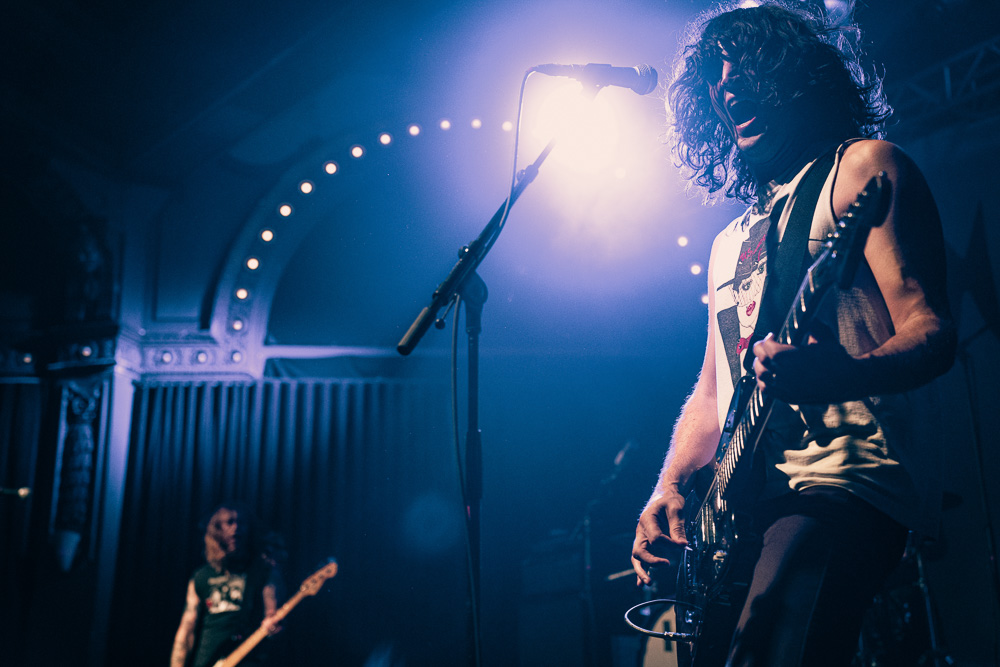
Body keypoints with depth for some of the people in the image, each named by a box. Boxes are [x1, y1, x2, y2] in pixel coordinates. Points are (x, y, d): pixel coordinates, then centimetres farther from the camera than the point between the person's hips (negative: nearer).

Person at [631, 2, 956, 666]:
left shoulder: (862, 167, 5)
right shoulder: (731, 239, 24)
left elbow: (932, 331, -7)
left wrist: (840, 375, -29)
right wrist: (670, 487, 6)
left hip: (846, 479, -7)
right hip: (741, 505, 7)